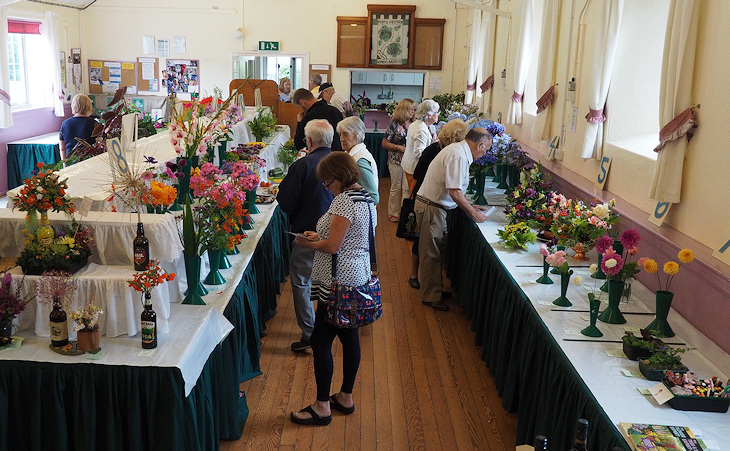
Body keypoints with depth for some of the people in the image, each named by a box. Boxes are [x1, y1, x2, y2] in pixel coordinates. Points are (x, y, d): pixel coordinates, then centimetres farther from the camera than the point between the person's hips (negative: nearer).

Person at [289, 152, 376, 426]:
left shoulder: (344, 201, -19)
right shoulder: (364, 197, 11)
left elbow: (333, 246, -22)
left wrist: (307, 243, -5)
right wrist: (319, 235, 11)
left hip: (339, 284, -10)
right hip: (356, 278, 10)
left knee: (320, 341, -1)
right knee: (349, 337, 16)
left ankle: (322, 407, 7)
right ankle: (345, 398, 28)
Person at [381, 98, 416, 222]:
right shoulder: (394, 124, -6)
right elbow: (385, 144, -4)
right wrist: (399, 148, -15)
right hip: (396, 161, -3)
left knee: (407, 188, 2)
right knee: (396, 187, 6)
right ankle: (394, 213, 18)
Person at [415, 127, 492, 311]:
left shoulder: (458, 150, 10)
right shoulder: (459, 156, -22)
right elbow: (455, 192, -26)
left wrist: (468, 206, 17)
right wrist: (474, 214, -16)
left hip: (433, 205, 10)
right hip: (431, 208, -10)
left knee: (437, 250, 19)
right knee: (431, 254, 1)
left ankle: (435, 289, 31)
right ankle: (430, 297, 12)